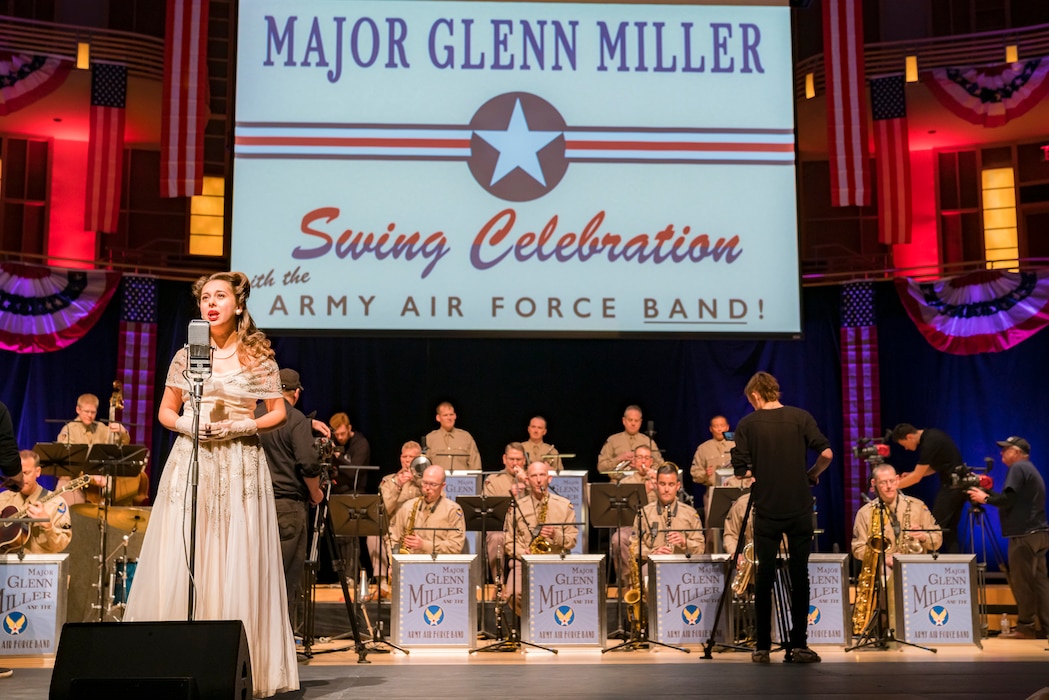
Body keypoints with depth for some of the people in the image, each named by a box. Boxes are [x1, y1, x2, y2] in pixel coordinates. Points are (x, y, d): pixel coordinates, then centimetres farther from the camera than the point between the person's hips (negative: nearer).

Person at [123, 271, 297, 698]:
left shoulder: (258, 357, 2)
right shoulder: (186, 355, 8)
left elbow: (278, 412, 4)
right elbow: (166, 412, 13)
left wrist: (241, 427, -12)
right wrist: (186, 425, -7)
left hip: (240, 466, -2)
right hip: (189, 463, 2)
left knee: (236, 565, -3)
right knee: (176, 566, -2)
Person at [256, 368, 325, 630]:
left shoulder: (253, 415, 8)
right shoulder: (296, 419, -9)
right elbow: (309, 464, -17)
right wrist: (316, 493, -1)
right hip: (288, 504, -6)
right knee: (288, 573, 1)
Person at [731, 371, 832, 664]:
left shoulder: (747, 424, -1)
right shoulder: (801, 417, 1)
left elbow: (742, 470, -4)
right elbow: (826, 453, -7)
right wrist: (811, 475, 10)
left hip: (766, 511, 0)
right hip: (800, 509, 1)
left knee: (764, 577, 7)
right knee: (799, 575, 6)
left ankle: (762, 647, 10)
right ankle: (797, 646, 6)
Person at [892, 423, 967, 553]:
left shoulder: (929, 443, -20)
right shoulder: (932, 435, 8)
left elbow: (917, 477, -16)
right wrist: (910, 475, 9)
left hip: (952, 486, -10)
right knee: (950, 529, 12)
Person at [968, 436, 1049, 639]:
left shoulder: (1018, 468, -8)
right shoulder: (1030, 469, 22)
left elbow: (1007, 500, -17)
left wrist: (985, 499, -3)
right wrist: (987, 493, 19)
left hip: (1024, 535, -9)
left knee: (1021, 582, -4)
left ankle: (1025, 627, -1)